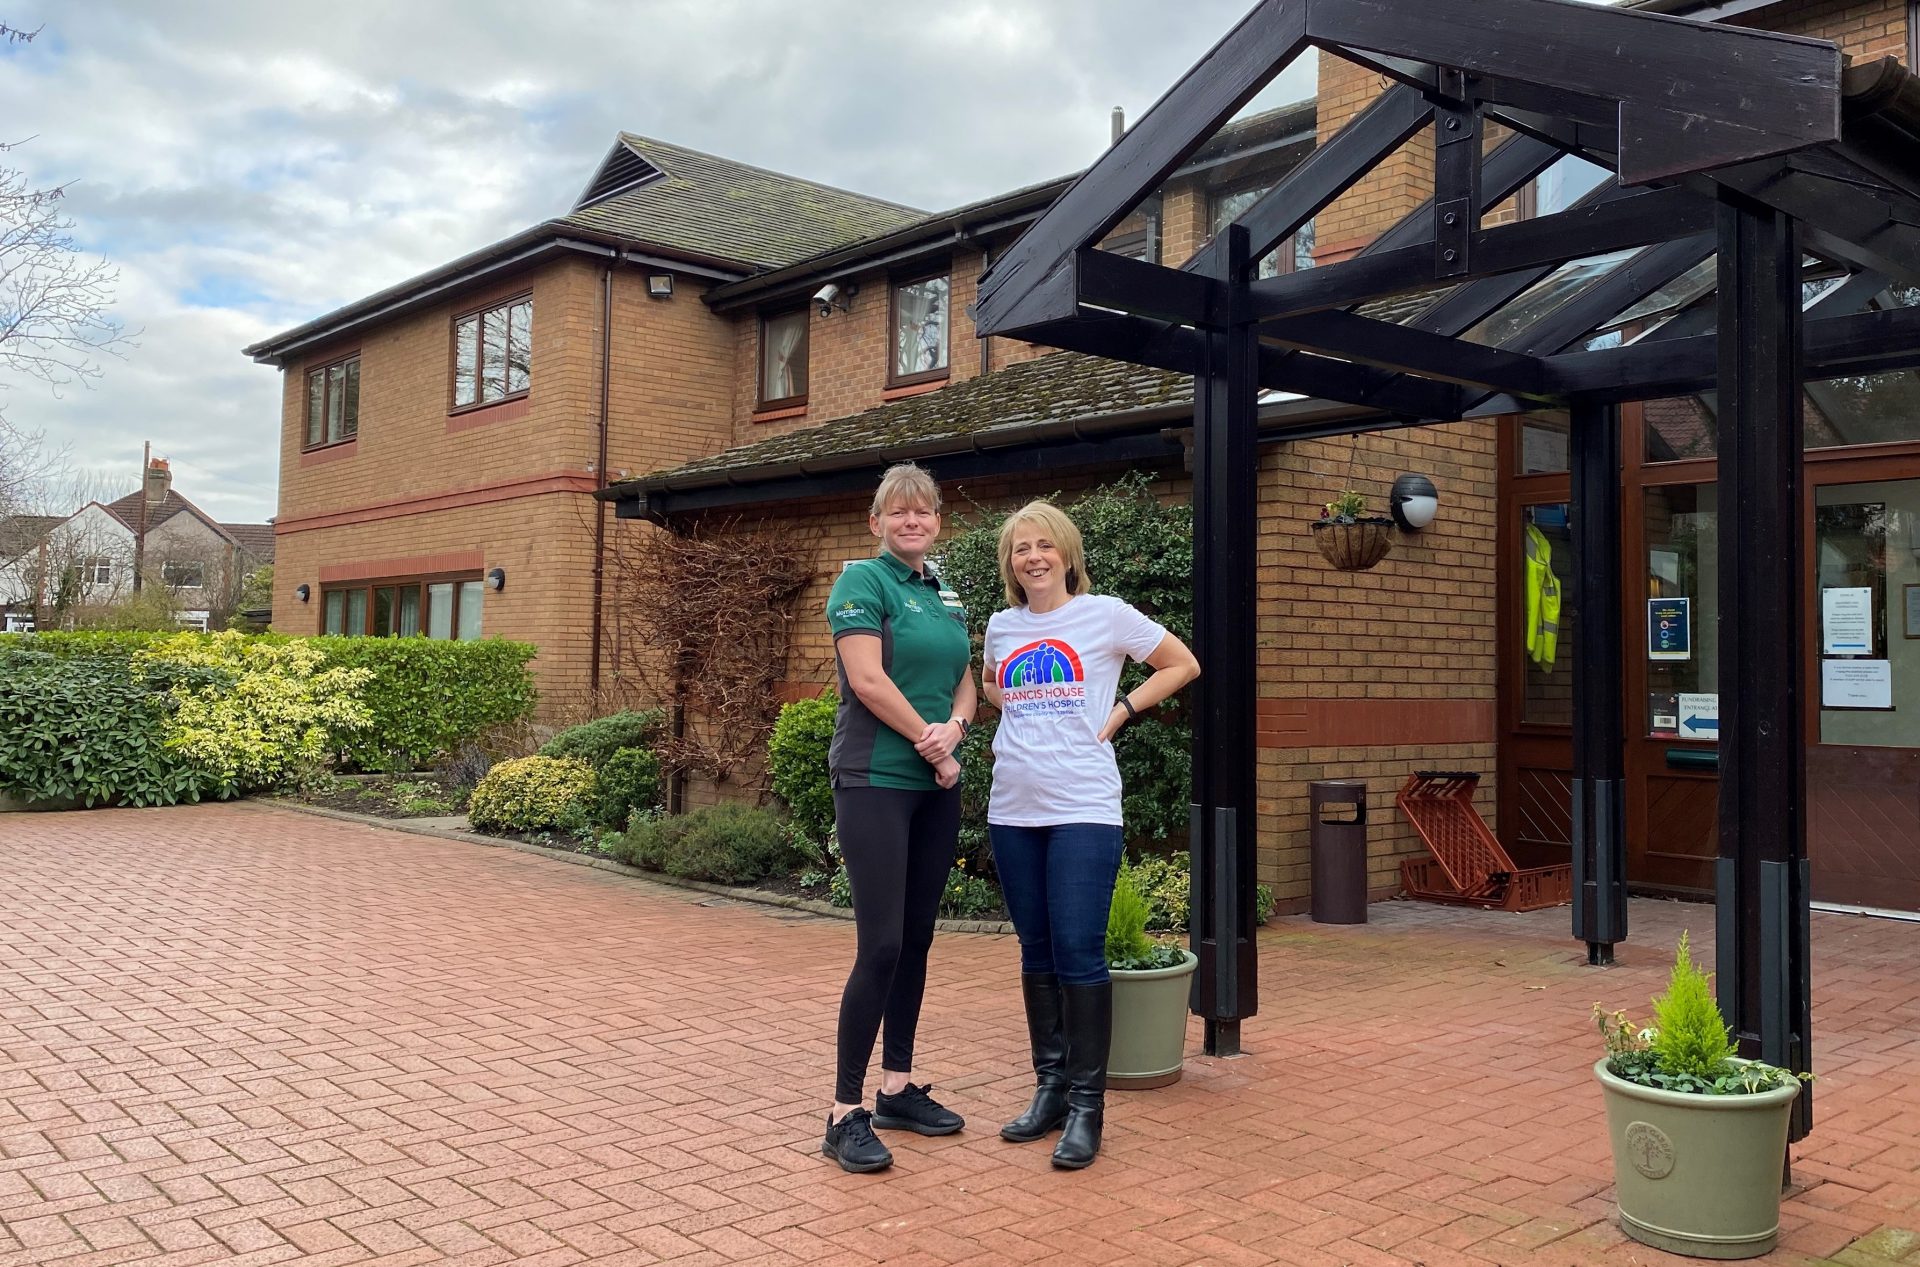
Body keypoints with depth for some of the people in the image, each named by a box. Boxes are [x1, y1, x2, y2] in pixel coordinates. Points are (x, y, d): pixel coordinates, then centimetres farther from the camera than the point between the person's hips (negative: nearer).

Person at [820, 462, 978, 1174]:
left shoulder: (946, 598, 16)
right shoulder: (863, 581, -5)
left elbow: (965, 683, 13)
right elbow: (867, 677, -15)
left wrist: (953, 728, -8)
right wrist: (929, 738, -10)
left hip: (936, 786, 7)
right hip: (875, 781, -7)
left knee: (917, 939, 11)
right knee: (881, 945, -10)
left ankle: (898, 1089, 22)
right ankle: (844, 1115, -1)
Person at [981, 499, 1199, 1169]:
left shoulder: (1105, 614, -2)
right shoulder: (1002, 625, 10)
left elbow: (1182, 665, 6)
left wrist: (1121, 712, -4)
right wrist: (1011, 711, 10)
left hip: (1083, 809, -5)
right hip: (1013, 810, 5)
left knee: (1079, 953, -8)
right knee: (1036, 953, 10)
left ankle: (1086, 1104, 2)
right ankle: (1050, 1087, 22)